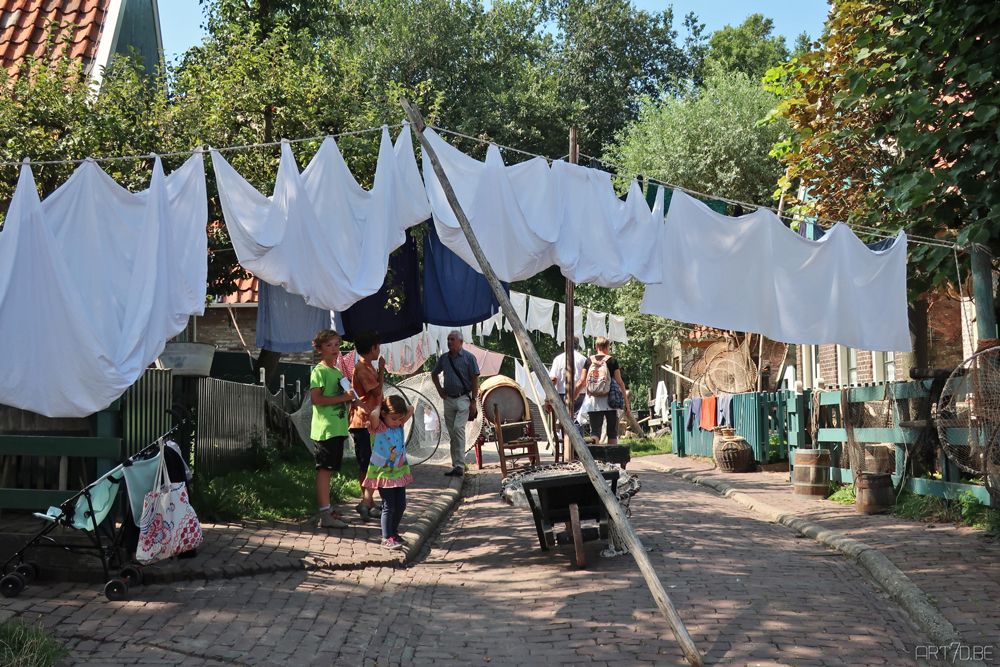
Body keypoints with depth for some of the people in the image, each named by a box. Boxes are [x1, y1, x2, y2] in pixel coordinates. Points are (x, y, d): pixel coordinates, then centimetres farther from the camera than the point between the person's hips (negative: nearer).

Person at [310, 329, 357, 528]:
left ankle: (327, 511, 19)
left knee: (329, 470, 13)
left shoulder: (338, 371, 19)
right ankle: (325, 515, -7)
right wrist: (342, 398, -19)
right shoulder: (319, 371, -9)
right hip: (325, 428, -9)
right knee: (324, 470, -8)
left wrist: (349, 398, 12)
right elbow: (316, 398, -20)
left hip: (338, 428, 9)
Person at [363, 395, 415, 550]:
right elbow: (373, 415, -34)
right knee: (388, 506, -6)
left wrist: (397, 407, 2)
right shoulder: (378, 428, -13)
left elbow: (411, 409, 8)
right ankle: (386, 538, 2)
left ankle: (393, 532, 28)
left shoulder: (399, 426, 5)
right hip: (383, 474, -7)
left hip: (399, 472, 7)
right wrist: (379, 407, -15)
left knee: (401, 505, 10)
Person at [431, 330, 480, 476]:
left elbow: (475, 379, -6)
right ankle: (456, 465, 15)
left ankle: (460, 465, -20)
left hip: (463, 398, -5)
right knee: (452, 433, 7)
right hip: (448, 399, 5)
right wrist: (439, 389, 12)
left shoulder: (468, 357, -4)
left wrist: (473, 401, -11)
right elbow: (434, 374, 26)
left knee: (458, 428, -19)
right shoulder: (444, 358, 9)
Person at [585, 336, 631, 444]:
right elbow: (619, 383, -3)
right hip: (610, 401, -2)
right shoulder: (612, 361, -1)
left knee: (595, 431, 1)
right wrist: (626, 403, 0)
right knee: (612, 432, 8)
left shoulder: (589, 361, 5)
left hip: (594, 402, 2)